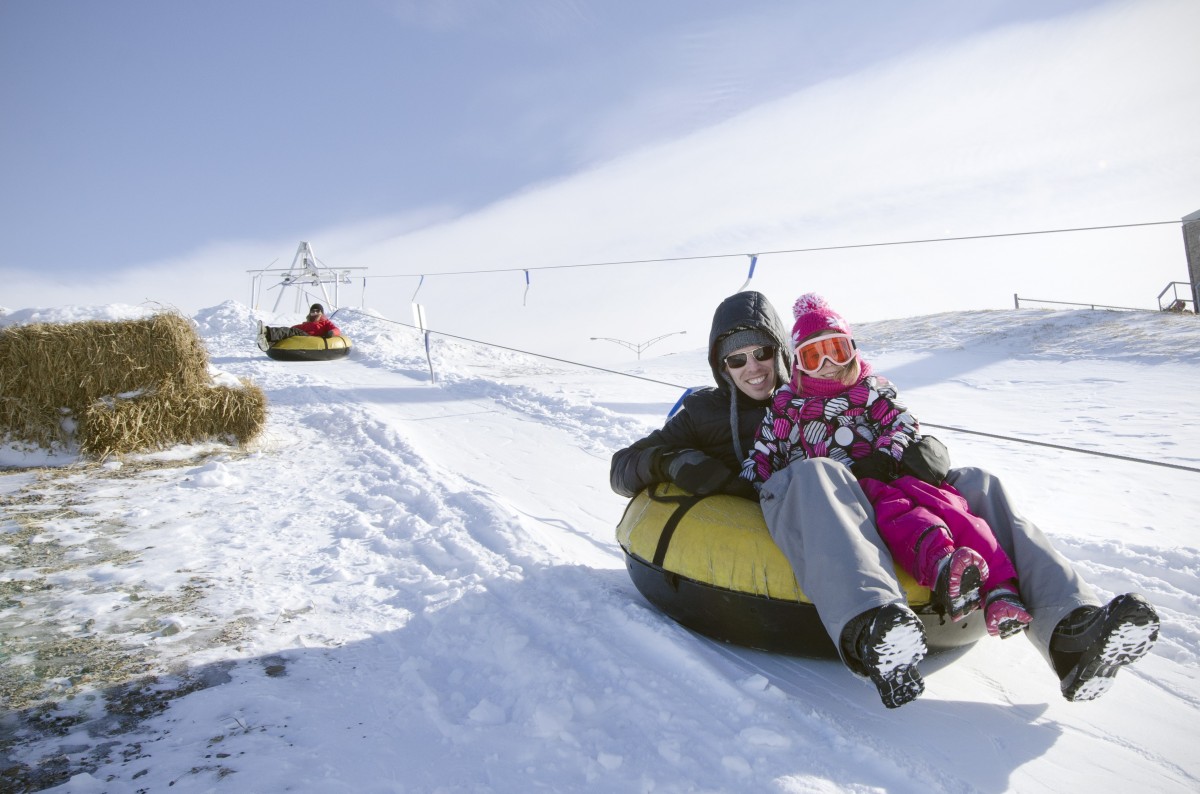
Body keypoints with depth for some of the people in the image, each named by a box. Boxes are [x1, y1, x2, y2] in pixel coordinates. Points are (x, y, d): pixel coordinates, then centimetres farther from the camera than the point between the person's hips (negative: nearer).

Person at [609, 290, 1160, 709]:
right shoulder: (706, 411, 20)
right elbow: (623, 468, 14)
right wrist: (672, 461, -9)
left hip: (865, 517, 5)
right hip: (786, 533, -5)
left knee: (975, 484, -12)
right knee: (813, 475, -37)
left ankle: (1069, 630, -33)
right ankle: (871, 631, -64)